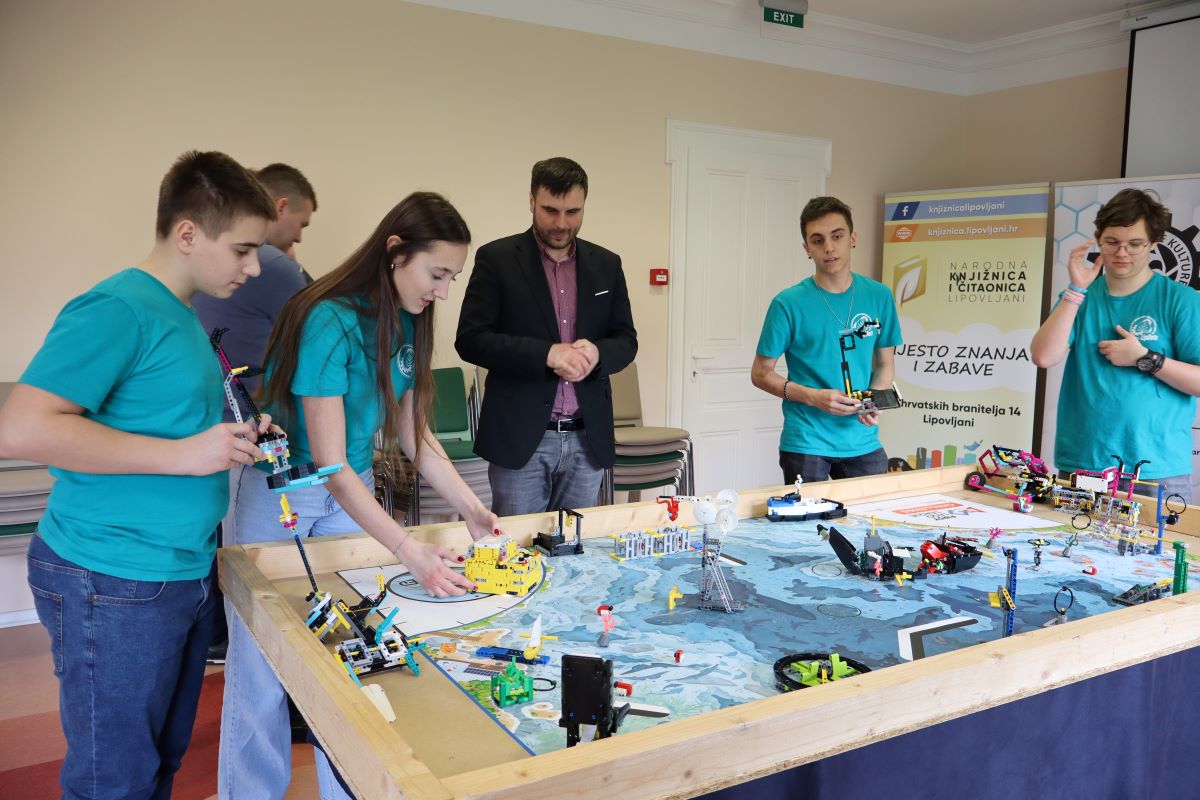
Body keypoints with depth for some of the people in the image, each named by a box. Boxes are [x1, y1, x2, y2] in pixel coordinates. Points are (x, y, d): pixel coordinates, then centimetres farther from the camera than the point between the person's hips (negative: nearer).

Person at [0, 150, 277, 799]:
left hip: (185, 572, 9)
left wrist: (233, 441, 6)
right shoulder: (115, 309, -16)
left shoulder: (184, 317, 12)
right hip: (116, 586, -9)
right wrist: (182, 454, -24)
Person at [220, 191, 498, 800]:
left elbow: (413, 434, 3)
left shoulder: (405, 323, -4)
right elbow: (330, 465, -28)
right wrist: (411, 551, -34)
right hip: (281, 494, -6)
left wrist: (471, 509, -7)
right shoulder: (330, 322, -27)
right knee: (264, 664, 5)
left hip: (351, 493, 6)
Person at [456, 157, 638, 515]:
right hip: (520, 437, -3)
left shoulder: (606, 264, 9)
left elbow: (627, 341, 11)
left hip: (588, 440, 4)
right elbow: (470, 339, -8)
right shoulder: (496, 259, -2)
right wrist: (547, 354, -19)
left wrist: (596, 353, -13)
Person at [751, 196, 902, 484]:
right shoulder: (788, 304, -8)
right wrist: (814, 397, -17)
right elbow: (761, 374, -3)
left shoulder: (879, 297, 3)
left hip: (863, 442, 3)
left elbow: (885, 363, 13)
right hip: (806, 445, -3)